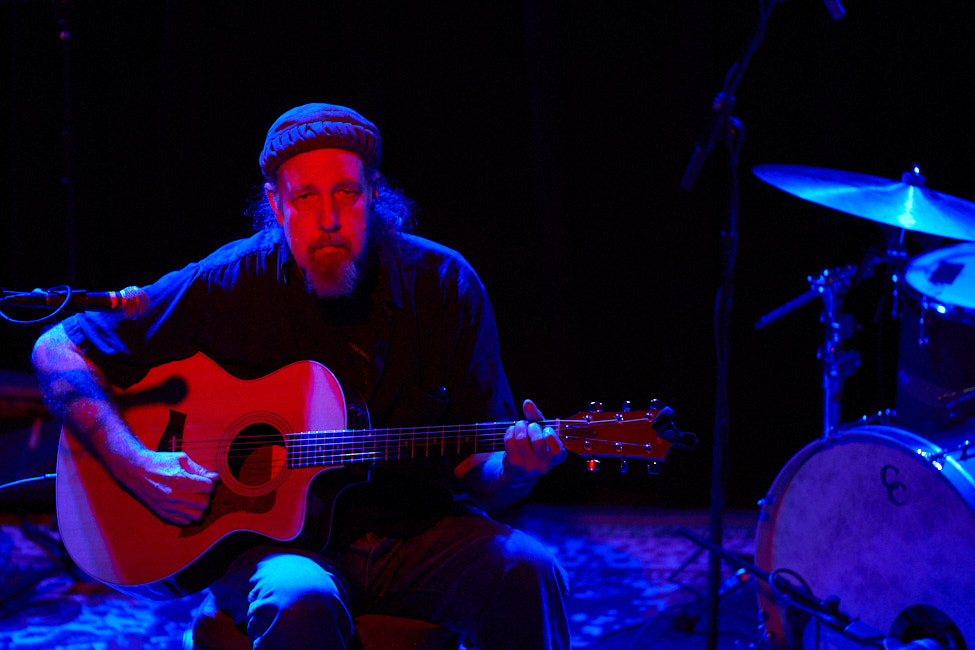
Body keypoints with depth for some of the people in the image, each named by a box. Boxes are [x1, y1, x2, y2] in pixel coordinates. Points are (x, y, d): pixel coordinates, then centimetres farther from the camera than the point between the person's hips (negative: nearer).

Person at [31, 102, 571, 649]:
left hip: (418, 532, 2)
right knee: (298, 601, -38)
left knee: (527, 571, -28)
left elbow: (474, 476, 2)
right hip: (274, 536, -2)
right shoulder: (228, 288, -7)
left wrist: (515, 470, -23)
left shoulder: (443, 285, -2)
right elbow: (59, 350, -1)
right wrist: (137, 465, -15)